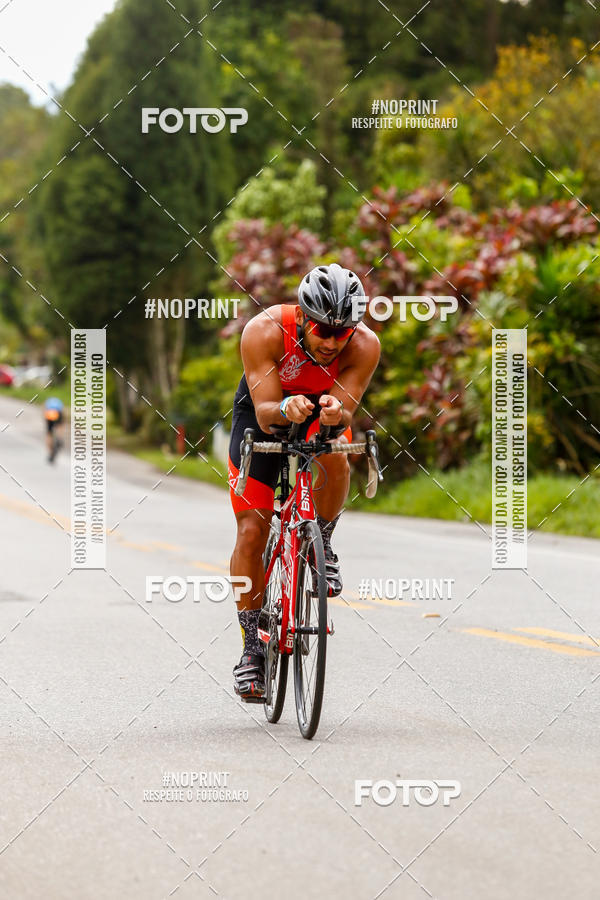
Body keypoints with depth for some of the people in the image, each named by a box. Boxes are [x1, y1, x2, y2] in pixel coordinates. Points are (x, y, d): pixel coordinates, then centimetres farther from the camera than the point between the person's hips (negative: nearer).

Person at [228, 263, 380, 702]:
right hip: (265, 410, -1)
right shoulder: (264, 331, -34)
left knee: (335, 455, -36)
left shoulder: (364, 345, -30)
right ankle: (252, 645, 4)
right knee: (252, 531, -8)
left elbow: (346, 412, -28)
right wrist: (285, 410, -56)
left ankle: (322, 545, -8)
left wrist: (336, 414, -51)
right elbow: (265, 413, -33)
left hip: (323, 408, 1)